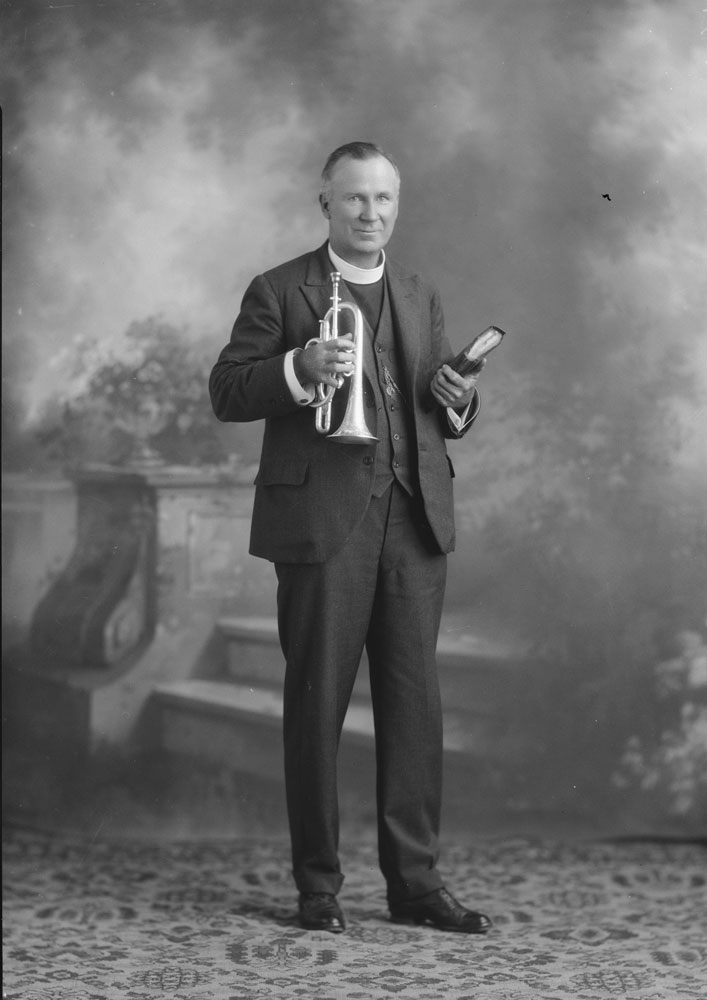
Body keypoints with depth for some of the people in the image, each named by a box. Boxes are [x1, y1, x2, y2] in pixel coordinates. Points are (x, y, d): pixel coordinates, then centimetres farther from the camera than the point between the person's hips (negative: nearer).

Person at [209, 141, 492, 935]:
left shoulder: (421, 298, 18)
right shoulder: (279, 293, 3)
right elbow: (226, 393, -3)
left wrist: (457, 400, -1)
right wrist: (299, 369, -20)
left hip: (413, 518, 4)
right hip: (323, 520, -4)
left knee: (413, 701, 4)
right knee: (317, 703, 1)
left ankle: (416, 883, 11)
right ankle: (317, 888, 10)